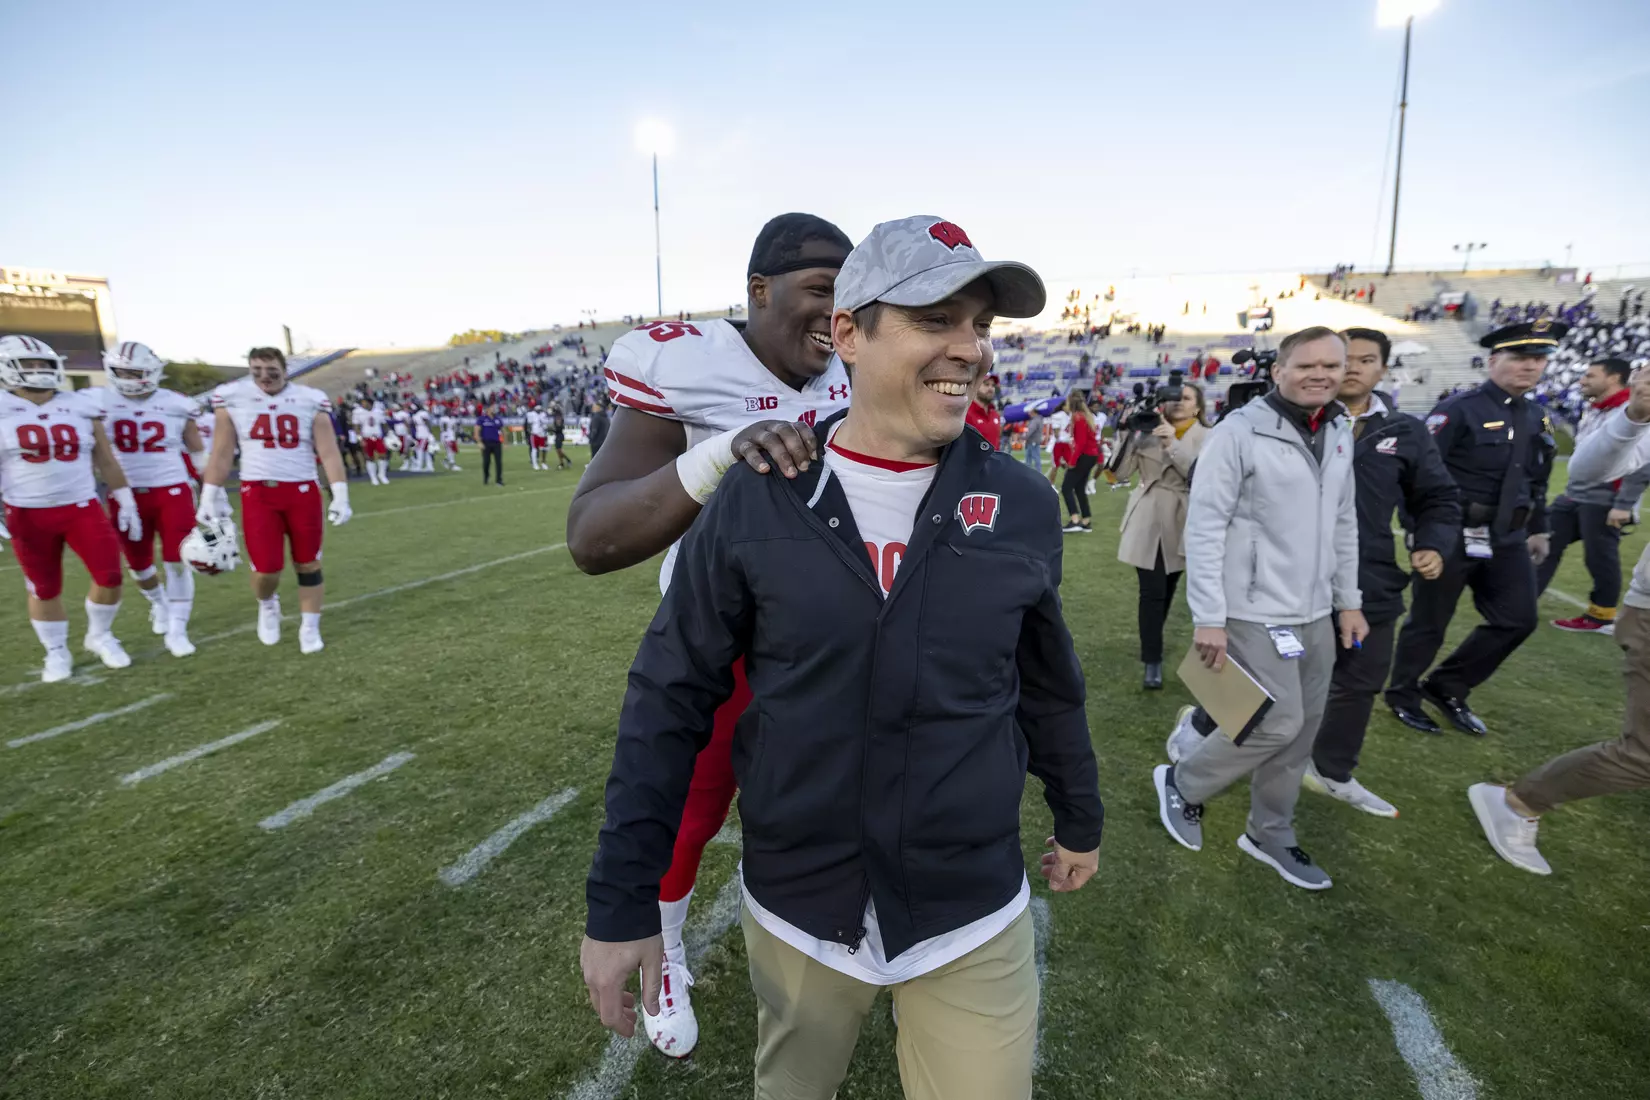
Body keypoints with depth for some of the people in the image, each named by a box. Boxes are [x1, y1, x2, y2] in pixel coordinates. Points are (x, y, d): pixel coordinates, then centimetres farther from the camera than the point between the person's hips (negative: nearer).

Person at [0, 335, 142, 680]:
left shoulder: (79, 407, 4)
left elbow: (105, 460, 10)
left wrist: (126, 504, 8)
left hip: (83, 508, 2)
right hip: (28, 516, -1)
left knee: (110, 577, -5)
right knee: (44, 588, 7)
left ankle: (100, 637, 19)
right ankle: (56, 653, 24)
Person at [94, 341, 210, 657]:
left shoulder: (175, 405, 0)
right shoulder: (97, 403, 0)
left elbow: (198, 451, 9)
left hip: (172, 492, -1)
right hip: (127, 496, 1)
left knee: (177, 562, -6)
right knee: (138, 565, 14)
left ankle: (177, 631, 5)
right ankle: (159, 605, 44)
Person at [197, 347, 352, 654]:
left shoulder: (310, 401, 0)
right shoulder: (232, 398, 2)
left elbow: (328, 453, 0)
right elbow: (221, 454, 7)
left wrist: (340, 496, -7)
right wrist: (209, 497, 6)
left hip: (303, 492, 0)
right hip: (258, 494, 0)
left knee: (308, 565, 5)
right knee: (267, 570, -5)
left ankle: (310, 628, 20)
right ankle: (267, 605, 30)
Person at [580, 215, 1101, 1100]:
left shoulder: (1020, 504, -7)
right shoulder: (756, 502, -13)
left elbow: (1047, 684, 7)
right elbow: (671, 698, -8)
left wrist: (1078, 818, 18)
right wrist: (622, 899, -7)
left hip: (973, 913, 1)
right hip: (794, 910, 0)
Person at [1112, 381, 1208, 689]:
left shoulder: (1206, 437, -2)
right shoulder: (1148, 430, -1)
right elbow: (1120, 473, -8)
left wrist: (1173, 443, -25)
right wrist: (1129, 434, -18)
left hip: (1181, 523, 1)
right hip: (1148, 521, -1)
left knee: (1167, 591, 18)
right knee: (1152, 592, -7)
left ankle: (1151, 643, 40)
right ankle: (1152, 662, 0)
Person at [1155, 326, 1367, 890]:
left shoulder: (1339, 435, 10)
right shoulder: (1240, 431, -13)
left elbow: (1344, 524, 17)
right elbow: (1204, 527, -15)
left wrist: (1349, 600, 15)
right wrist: (1208, 617, -18)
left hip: (1315, 613, 8)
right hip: (1257, 613, -7)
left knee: (1302, 730, 13)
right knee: (1279, 724, -6)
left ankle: (1270, 836, 31)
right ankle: (1182, 783, 19)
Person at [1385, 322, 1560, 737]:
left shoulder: (1538, 419, 11)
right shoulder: (1459, 410, -14)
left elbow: (1537, 483, 21)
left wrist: (1537, 530, 22)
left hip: (1506, 541, 8)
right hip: (1452, 537, -7)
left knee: (1517, 619, 8)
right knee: (1429, 621, 5)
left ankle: (1447, 688, 23)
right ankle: (1403, 694, 24)